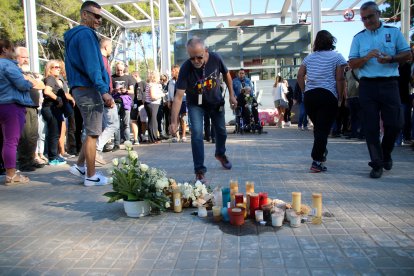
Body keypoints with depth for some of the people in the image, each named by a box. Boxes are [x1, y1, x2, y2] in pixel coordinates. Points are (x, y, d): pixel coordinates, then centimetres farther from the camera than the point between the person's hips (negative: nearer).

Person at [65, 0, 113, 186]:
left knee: (92, 131, 18)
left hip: (80, 89, 10)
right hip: (89, 89, -10)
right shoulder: (86, 34, -11)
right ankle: (91, 176, 5)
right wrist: (104, 90, -23)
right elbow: (92, 66, -21)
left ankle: (79, 166, 22)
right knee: (92, 134, -3)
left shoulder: (74, 35, 20)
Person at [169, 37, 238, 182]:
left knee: (221, 131, 16)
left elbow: (226, 74, -4)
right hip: (196, 103, -3)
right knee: (197, 134, -18)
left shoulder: (215, 59, -25)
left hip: (216, 101, 3)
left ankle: (220, 154, 47)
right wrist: (174, 122, -41)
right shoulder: (185, 68, -32)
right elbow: (178, 97, -35)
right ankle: (199, 170, -6)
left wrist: (231, 95, -3)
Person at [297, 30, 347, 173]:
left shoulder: (309, 57, 14)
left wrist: (305, 91, 12)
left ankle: (321, 153, 34)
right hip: (328, 95, -4)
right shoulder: (337, 57, 2)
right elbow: (340, 79, -6)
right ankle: (317, 161, -10)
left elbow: (300, 76, 8)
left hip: (309, 96, 5)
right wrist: (340, 97, 0)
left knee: (317, 127, 20)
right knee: (323, 129, -4)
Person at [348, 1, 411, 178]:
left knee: (394, 124, -2)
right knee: (371, 127, -1)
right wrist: (366, 57, -14)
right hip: (367, 85, 0)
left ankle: (386, 154, 26)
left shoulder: (394, 32, 9)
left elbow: (407, 54, 7)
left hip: (389, 84, 0)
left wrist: (391, 59, -12)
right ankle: (377, 164, 9)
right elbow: (352, 64, 5)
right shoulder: (358, 38, 10)